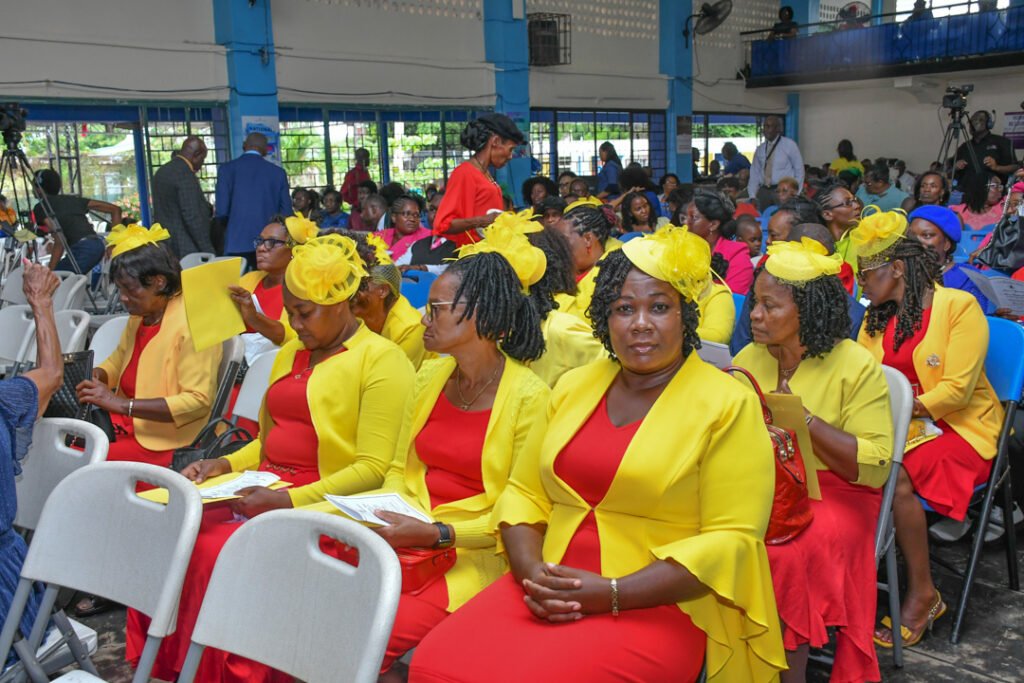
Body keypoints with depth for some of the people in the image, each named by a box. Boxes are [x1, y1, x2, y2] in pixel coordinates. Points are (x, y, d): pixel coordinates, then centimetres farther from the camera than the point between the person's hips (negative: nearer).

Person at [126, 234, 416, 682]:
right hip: (259, 492, 8)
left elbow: (374, 469, -13)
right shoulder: (290, 353, 20)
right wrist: (223, 465, 8)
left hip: (314, 506, -7)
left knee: (216, 553, -28)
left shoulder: (382, 360, -6)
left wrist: (289, 501, -21)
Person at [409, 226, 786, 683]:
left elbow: (730, 541, -9)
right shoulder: (574, 387, 13)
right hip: (549, 592, 5)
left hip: (657, 608, -4)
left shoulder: (727, 405, -3)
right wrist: (531, 570, -7)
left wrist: (612, 594, -16)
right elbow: (524, 494, 14)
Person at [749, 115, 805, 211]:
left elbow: (799, 170, 1)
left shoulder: (789, 145, -1)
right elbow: (754, 173, 13)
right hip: (764, 192, 4)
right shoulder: (760, 149, 11)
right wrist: (752, 196, 2)